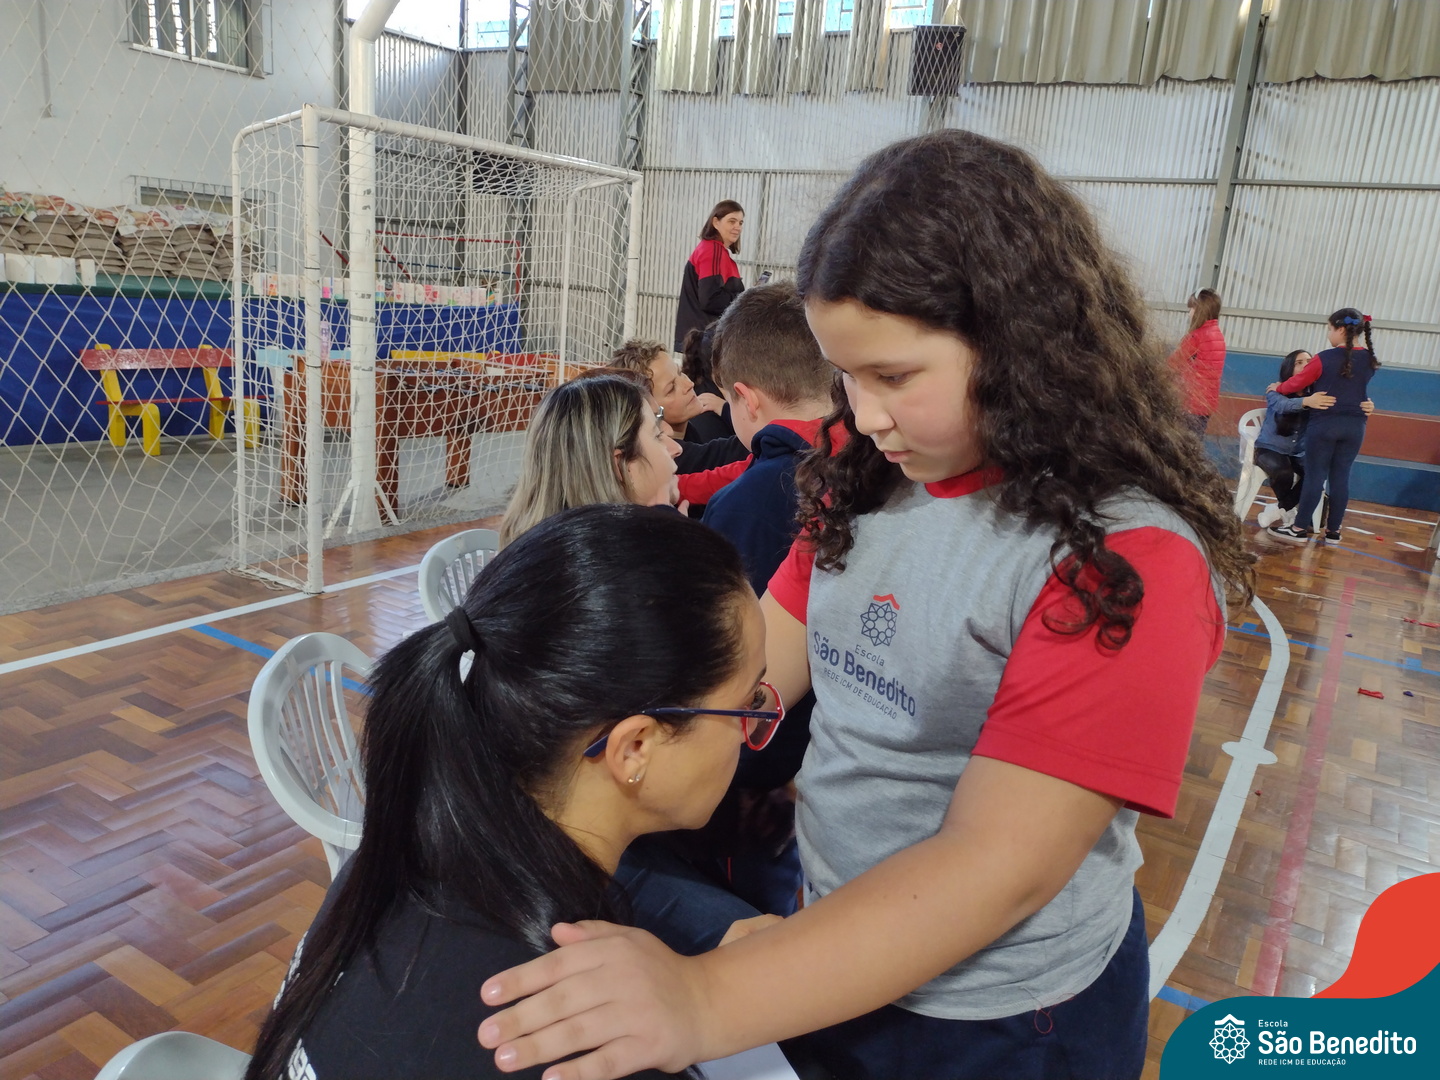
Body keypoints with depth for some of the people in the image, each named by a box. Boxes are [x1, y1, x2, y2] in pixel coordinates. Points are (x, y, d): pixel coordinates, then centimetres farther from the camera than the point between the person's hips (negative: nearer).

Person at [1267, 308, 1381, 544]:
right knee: (1340, 477, 8)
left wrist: (1278, 388, 16)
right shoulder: (1369, 360, 5)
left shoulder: (1325, 359, -12)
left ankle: (1300, 529, 2)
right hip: (1354, 426, 5)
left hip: (1324, 424, -5)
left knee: (1314, 476, -1)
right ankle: (1333, 531, 12)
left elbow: (1296, 383, -1)